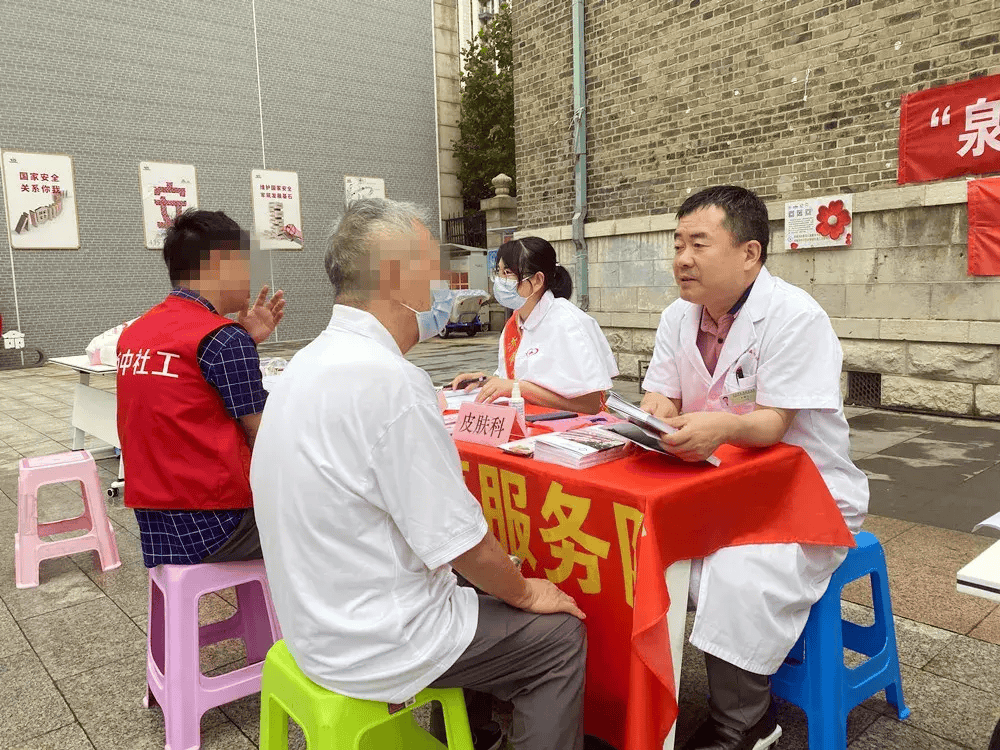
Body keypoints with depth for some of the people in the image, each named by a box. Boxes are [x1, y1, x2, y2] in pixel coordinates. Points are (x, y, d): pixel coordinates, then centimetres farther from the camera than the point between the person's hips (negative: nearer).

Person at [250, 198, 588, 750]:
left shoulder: (308, 362, 3)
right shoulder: (390, 380, -28)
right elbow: (457, 539, -22)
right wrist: (525, 592, -4)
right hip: (374, 645, -9)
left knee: (491, 590, 25)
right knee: (560, 633, 6)